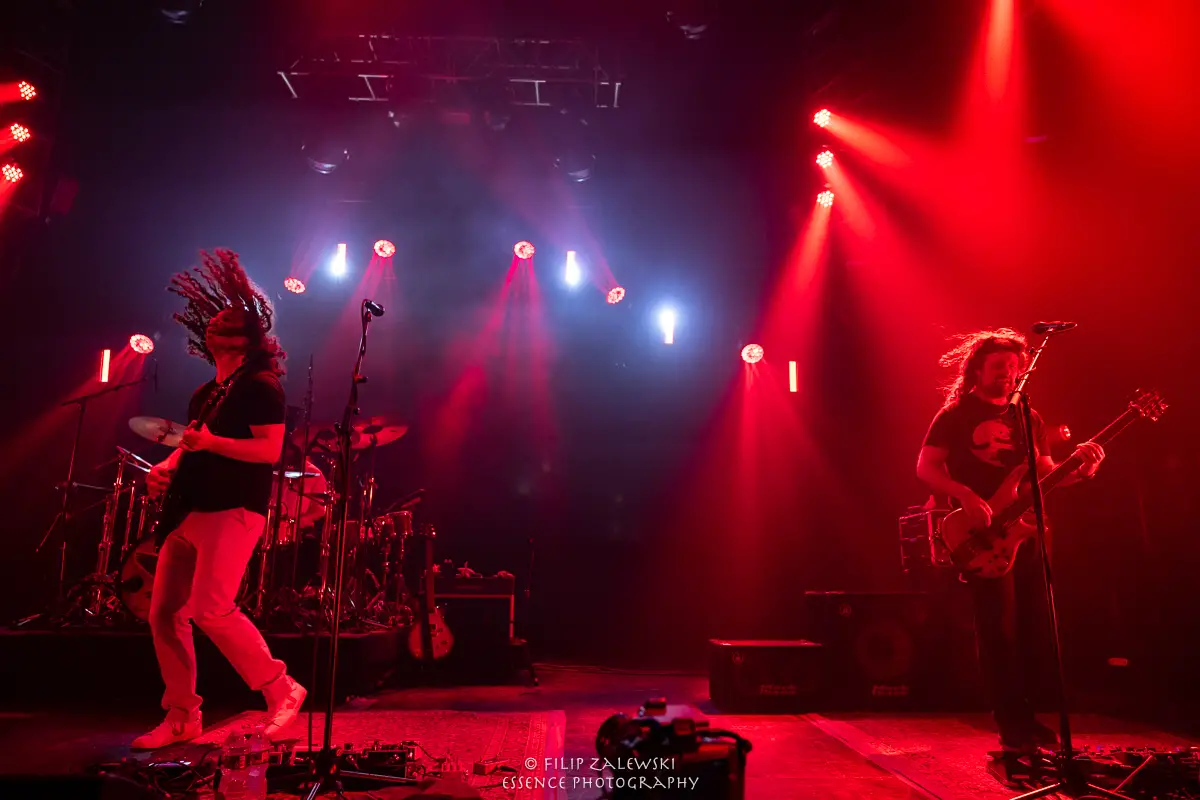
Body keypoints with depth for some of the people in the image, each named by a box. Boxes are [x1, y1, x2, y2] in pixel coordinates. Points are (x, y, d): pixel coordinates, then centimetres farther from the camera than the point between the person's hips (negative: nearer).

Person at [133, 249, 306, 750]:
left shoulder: (260, 386, -6)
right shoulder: (205, 393, 21)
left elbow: (269, 450, -15)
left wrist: (211, 442, -23)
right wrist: (166, 469, 9)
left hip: (234, 511, -9)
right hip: (189, 513, 9)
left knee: (211, 610, -19)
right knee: (163, 614, 7)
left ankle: (282, 690, -4)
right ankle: (182, 717, 19)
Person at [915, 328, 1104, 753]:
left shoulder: (1028, 419, 17)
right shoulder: (955, 414, 0)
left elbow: (1045, 474, 15)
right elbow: (925, 466, -7)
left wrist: (1078, 471, -6)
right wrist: (964, 495, -22)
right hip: (983, 536, -5)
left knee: (1032, 628, 6)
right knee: (1000, 630, -7)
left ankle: (1026, 717, 19)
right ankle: (1010, 725, 2)